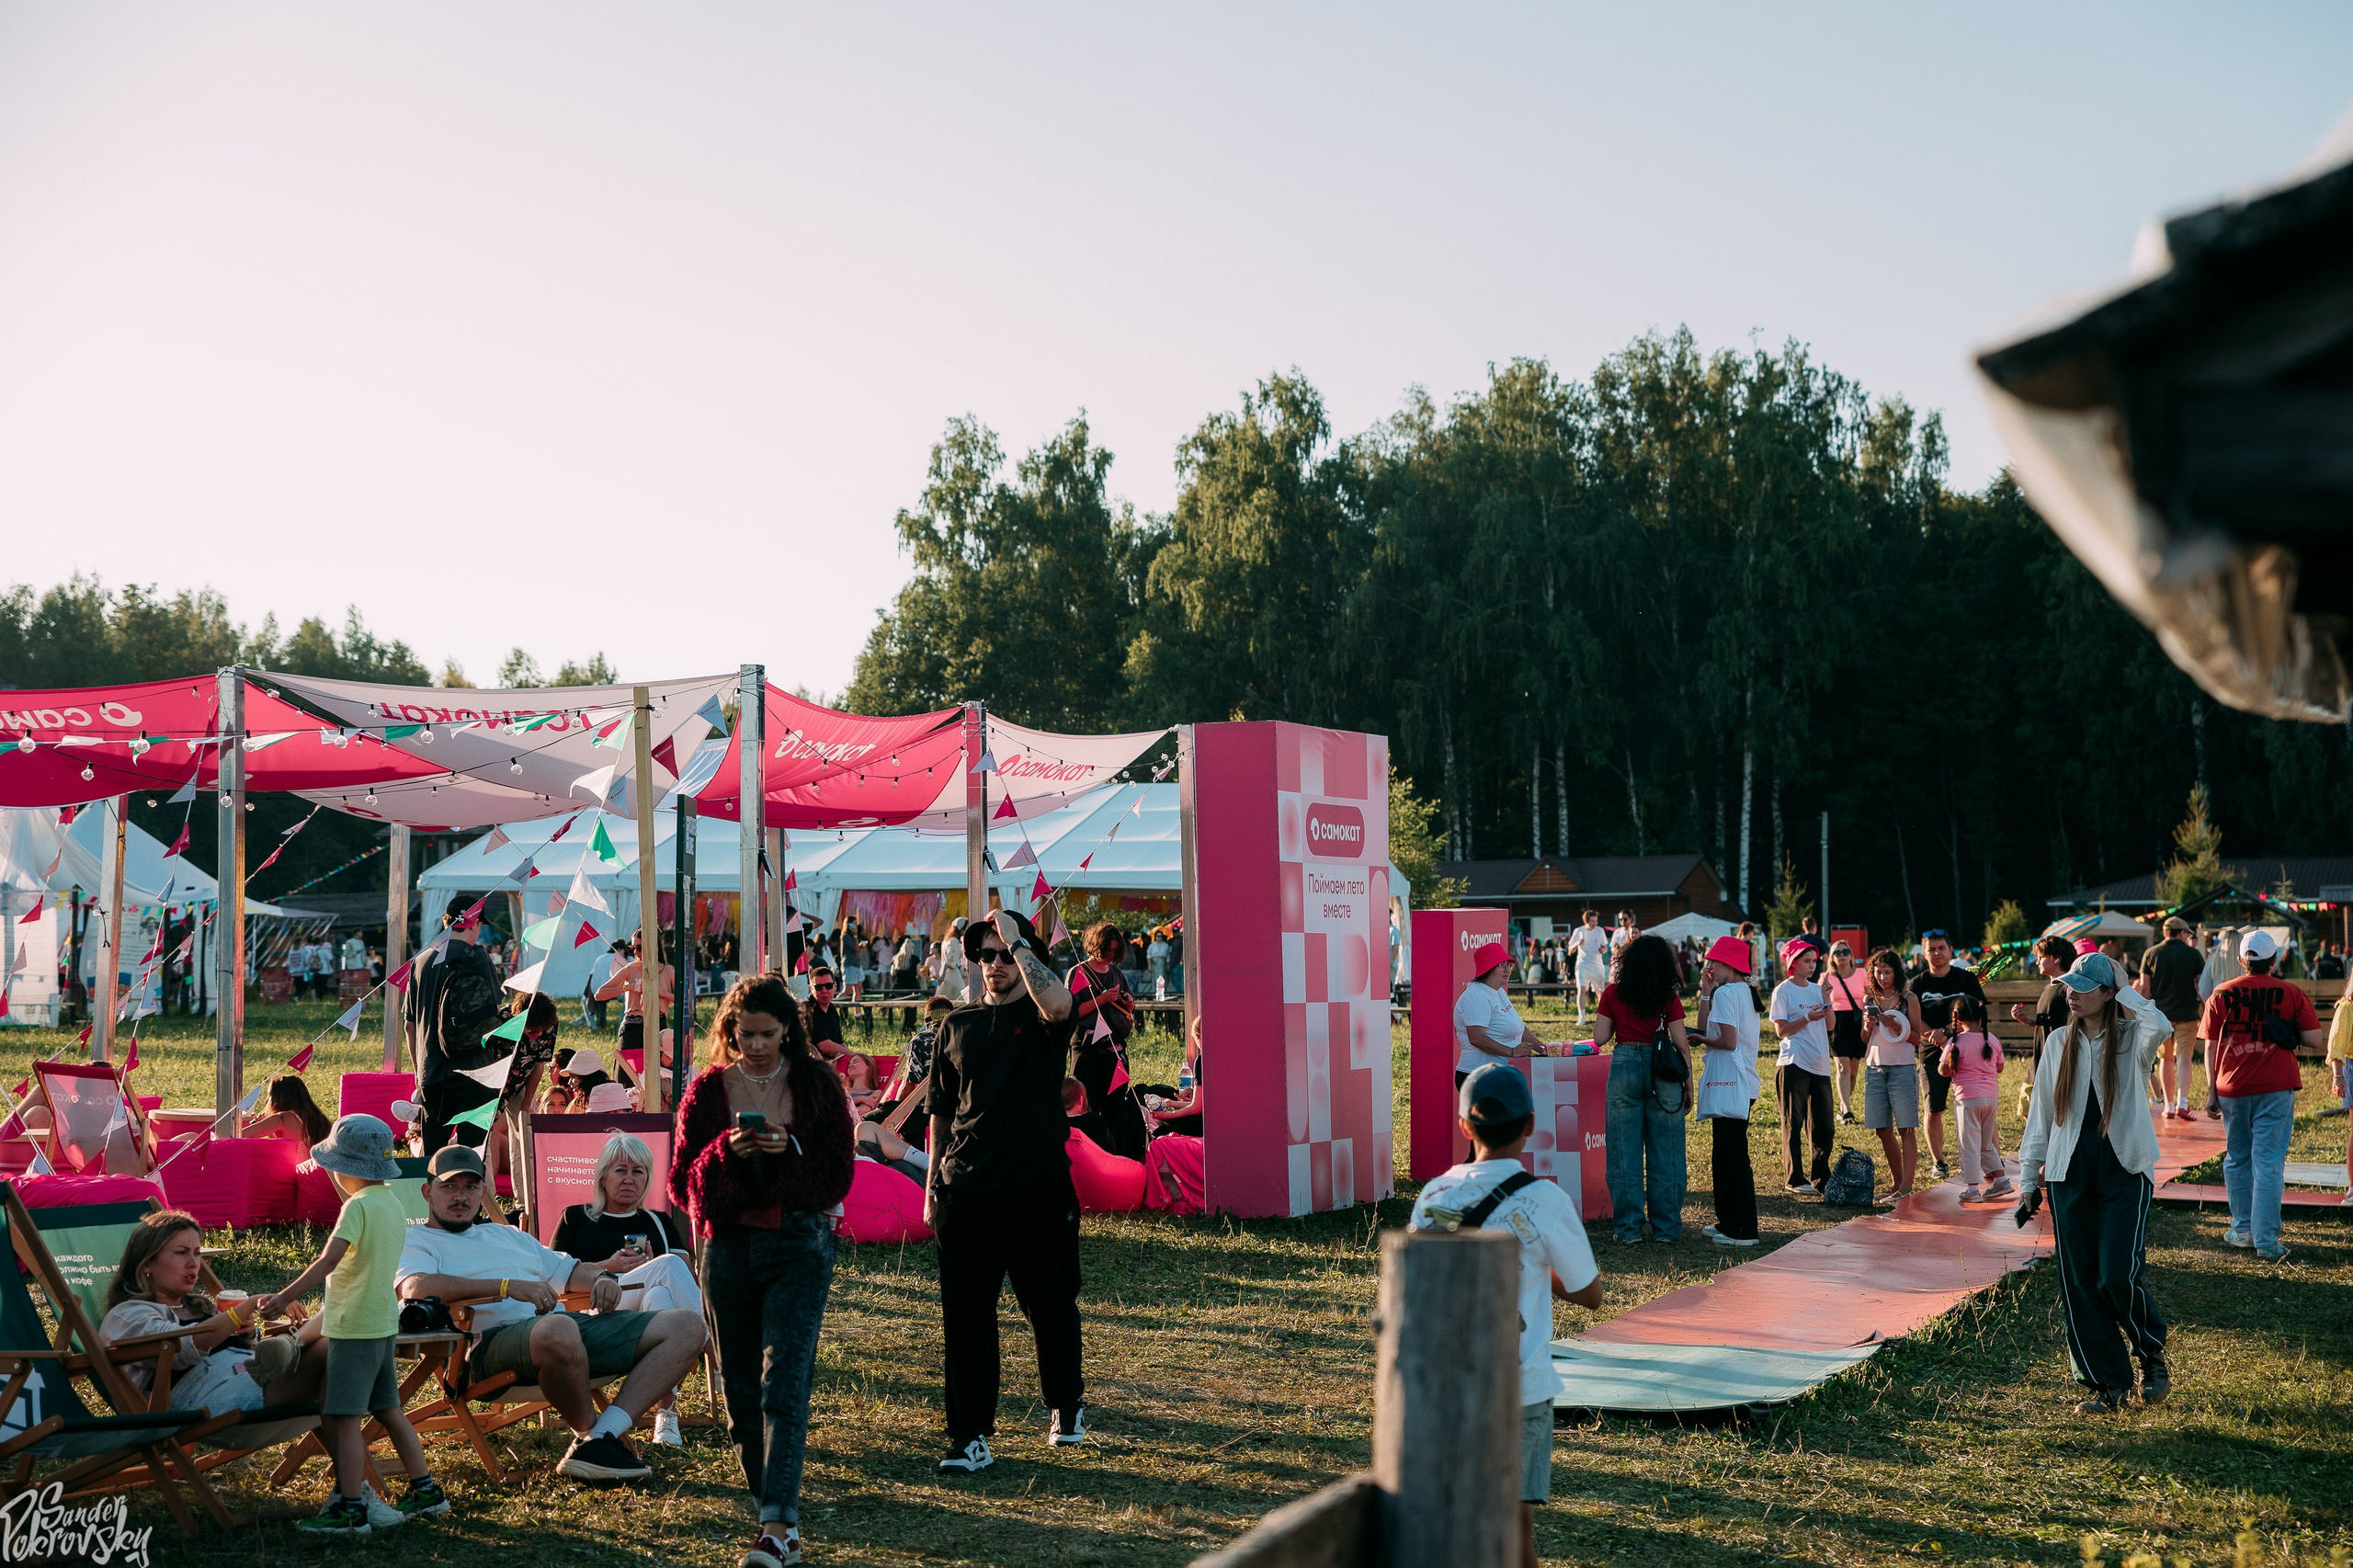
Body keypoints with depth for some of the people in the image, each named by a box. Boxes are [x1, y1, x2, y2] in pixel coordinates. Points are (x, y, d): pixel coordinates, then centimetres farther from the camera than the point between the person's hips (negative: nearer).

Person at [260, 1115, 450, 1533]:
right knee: (388, 1410, 17)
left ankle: (351, 1509, -4)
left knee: (346, 1418, -5)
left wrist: (284, 1298, -22)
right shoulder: (392, 1202, 10)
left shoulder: (358, 1205, -16)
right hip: (384, 1323, 9)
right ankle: (424, 1489, 22)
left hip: (353, 1327, -9)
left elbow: (328, 1261, -25)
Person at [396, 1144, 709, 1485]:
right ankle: (588, 1430, -13)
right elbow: (415, 1287, -10)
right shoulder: (414, 1240, 13)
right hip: (495, 1338, -7)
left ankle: (599, 1441, -22)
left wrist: (603, 1277, 11)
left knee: (686, 1325, -9)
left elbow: (568, 1270, 37)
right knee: (557, 1330, -45)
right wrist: (509, 1286, -18)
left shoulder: (507, 1235, 35)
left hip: (573, 1323, 7)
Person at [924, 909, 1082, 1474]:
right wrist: (933, 1184, 12)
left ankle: (1066, 1403, 33)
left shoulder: (1041, 1018, 1)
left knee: (1052, 1305, 9)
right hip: (966, 1191, 3)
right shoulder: (958, 1024, 12)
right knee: (965, 1314, 0)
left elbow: (1058, 1002, -27)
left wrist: (1017, 940, -18)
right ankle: (970, 1436, 6)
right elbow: (941, 1110, 16)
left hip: (1039, 1188, -3)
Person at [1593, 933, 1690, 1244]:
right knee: (1665, 1151, 8)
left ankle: (1628, 1227, 7)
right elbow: (1682, 1044, -1)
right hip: (1663, 1069, 0)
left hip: (1625, 1066, 0)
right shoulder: (1669, 996, 0)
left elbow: (1600, 1038, 1)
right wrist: (1688, 1085, 8)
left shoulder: (1613, 993, 1)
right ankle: (1666, 1227, 12)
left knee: (1625, 1150, 6)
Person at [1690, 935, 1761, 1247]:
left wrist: (1703, 1040, -3)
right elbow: (1703, 1029, 16)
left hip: (1730, 1084, -11)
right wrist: (1705, 993, 12)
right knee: (1724, 1156, 16)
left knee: (1731, 1156, -7)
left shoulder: (1725, 993, -13)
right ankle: (1728, 1223, 22)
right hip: (1740, 1085, 11)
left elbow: (1728, 1041, -20)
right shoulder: (1745, 992, 17)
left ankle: (1744, 1230, -6)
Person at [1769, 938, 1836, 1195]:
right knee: (1793, 1124, 0)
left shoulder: (1817, 989, 12)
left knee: (1825, 1126, 7)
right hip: (1793, 1065, -6)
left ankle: (1820, 1178, 18)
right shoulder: (1783, 991, -3)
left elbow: (1830, 1025, 9)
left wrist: (1827, 1000, -4)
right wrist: (1807, 1019, -19)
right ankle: (1794, 1179, 7)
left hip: (1820, 1065, 6)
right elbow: (1781, 1030, -8)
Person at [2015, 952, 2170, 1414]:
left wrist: (2123, 986, -17)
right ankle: (2107, 1383, 13)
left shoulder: (2132, 1038, -4)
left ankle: (2151, 1355, 15)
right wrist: (2028, 1180, 11)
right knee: (2078, 1283, 2)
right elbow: (2041, 1112, 13)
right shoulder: (2059, 1043, 8)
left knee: (2118, 1275, -13)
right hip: (2069, 1172, 4)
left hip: (2125, 1170, -4)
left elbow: (2160, 1027, -31)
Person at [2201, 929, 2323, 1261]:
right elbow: (2314, 1039, -6)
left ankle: (2242, 1229, 23)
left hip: (2232, 1087, 2)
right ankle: (2266, 1240, -7)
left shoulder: (2222, 994, 0)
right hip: (2276, 1088, -2)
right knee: (2269, 1162, -2)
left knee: (2237, 1159, 17)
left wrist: (2212, 1089, 9)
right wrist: (2289, 1035, 14)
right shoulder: (2292, 993, -4)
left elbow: (2210, 1046, 2)